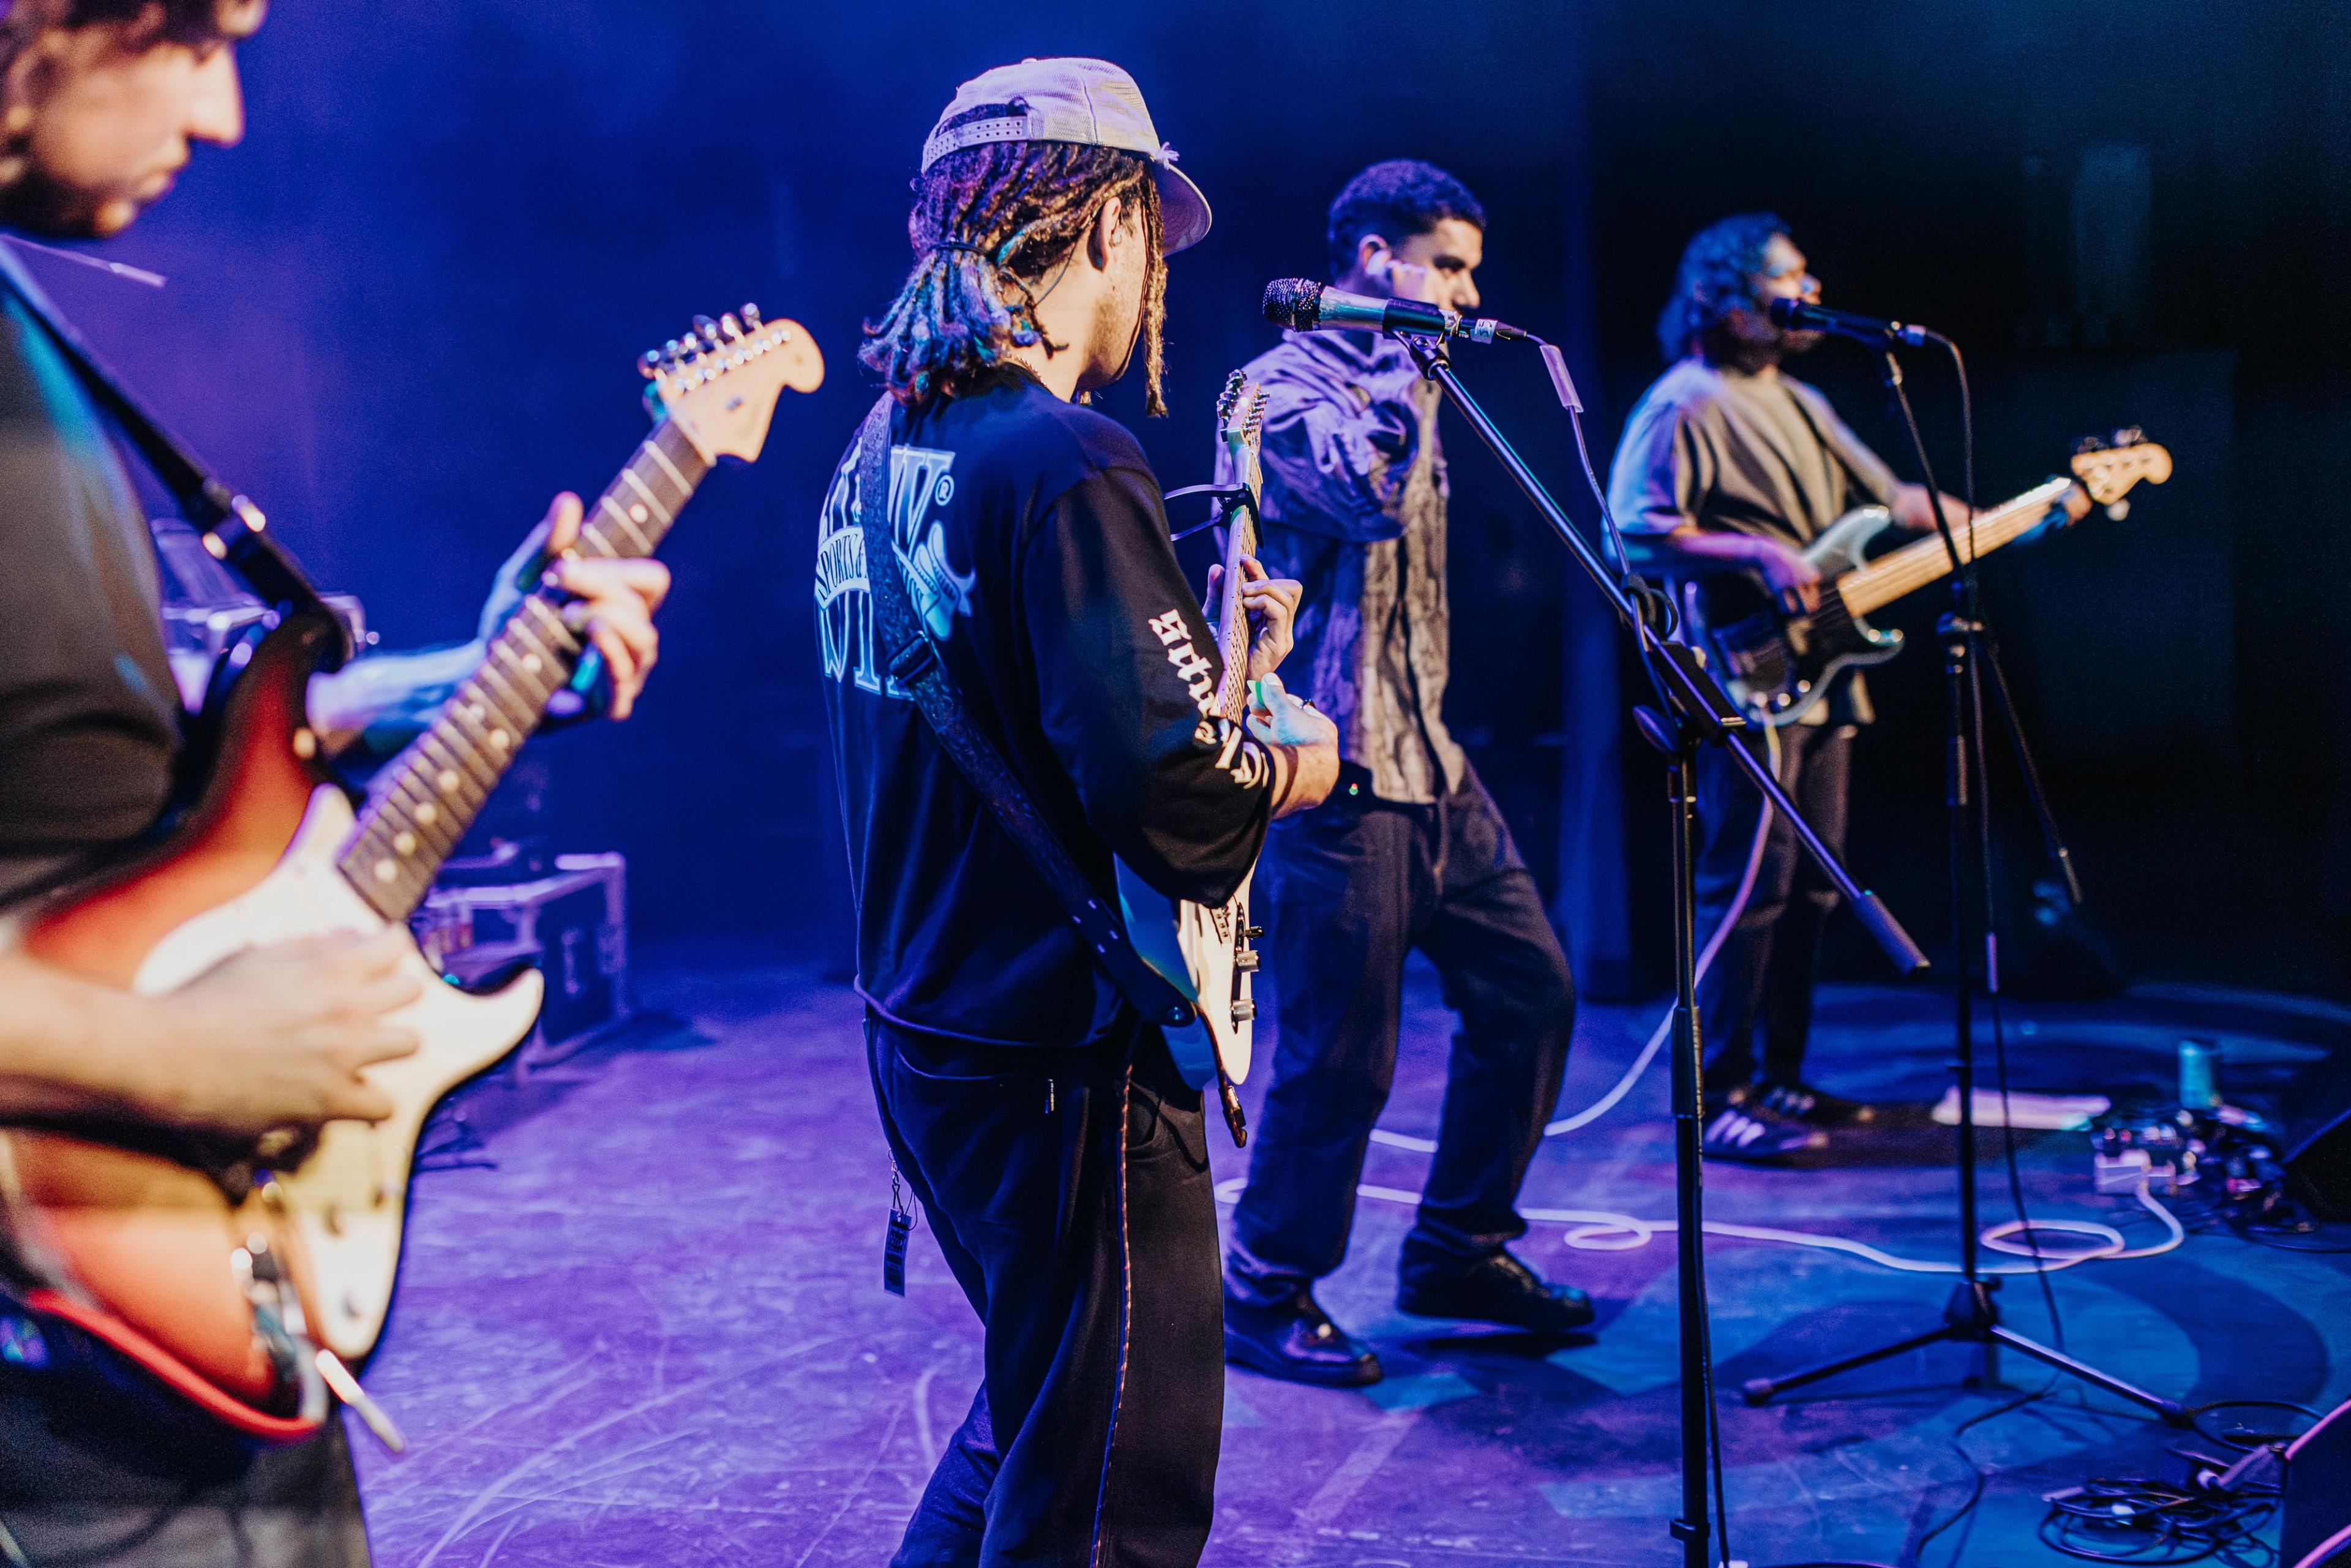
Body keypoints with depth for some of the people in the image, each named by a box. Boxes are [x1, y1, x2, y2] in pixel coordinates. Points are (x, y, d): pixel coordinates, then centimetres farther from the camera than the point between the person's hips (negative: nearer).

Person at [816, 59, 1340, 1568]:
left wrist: (1212, 657, 14)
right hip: (1064, 1059, -9)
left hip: (923, 1029, 10)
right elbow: (1171, 796, -28)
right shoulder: (1066, 465, -21)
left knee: (1035, 1412, 27)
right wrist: (1292, 759, -8)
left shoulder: (882, 455, 9)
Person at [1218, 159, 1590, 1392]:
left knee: (1529, 987, 11)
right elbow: (1369, 494, -28)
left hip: (1429, 761, 9)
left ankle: (1457, 1255, 24)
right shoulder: (1280, 388, -9)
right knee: (1339, 1055, -4)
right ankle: (1264, 1301, 13)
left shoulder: (1392, 384, 20)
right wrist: (1405, 357, -15)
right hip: (1335, 769, -9)